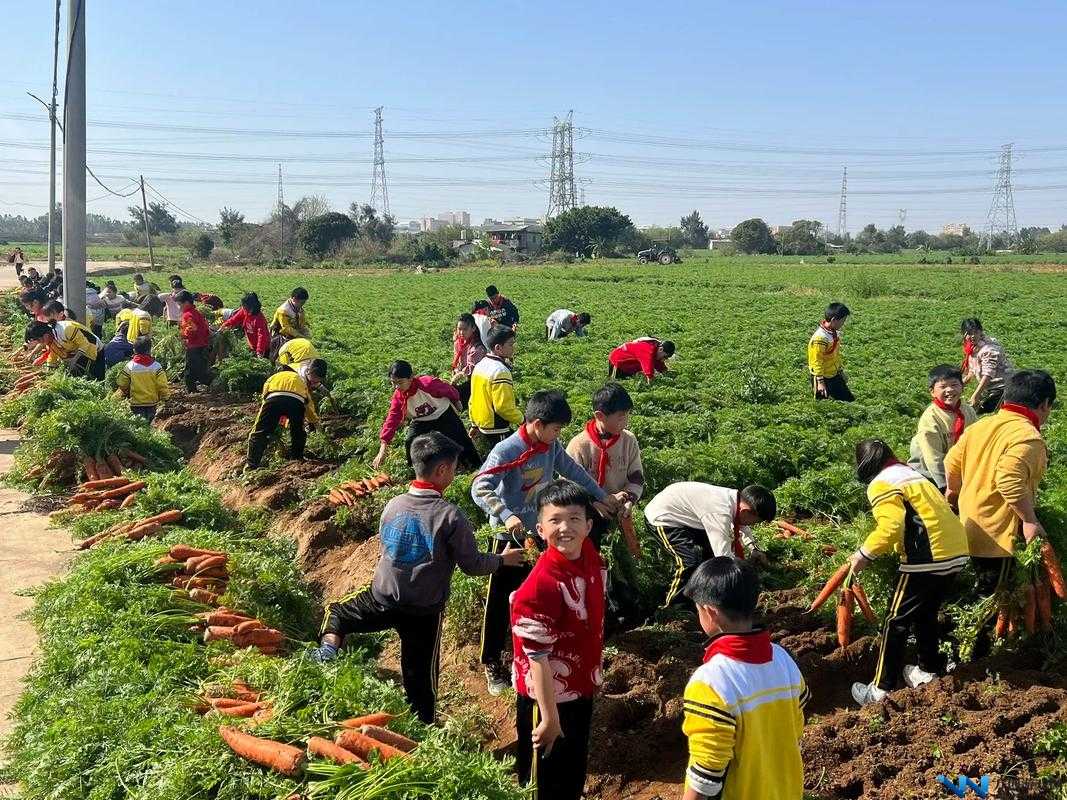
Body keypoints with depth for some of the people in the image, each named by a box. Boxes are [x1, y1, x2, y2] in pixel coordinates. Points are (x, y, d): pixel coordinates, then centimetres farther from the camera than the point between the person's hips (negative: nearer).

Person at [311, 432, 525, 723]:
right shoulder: (450, 516, -17)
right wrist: (503, 559, 8)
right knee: (420, 677, 10)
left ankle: (329, 649, 0)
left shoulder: (393, 505, -1)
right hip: (425, 612, -3)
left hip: (382, 600, 3)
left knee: (337, 612, 26)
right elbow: (472, 565, -9)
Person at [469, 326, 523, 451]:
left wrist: (475, 424, 22)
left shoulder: (480, 365, 7)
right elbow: (504, 406, -24)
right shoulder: (500, 371, -22)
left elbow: (474, 399, 14)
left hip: (481, 426, 10)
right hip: (498, 432, -10)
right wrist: (521, 420, -10)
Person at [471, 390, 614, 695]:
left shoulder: (551, 447, -1)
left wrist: (601, 496, 22)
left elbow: (573, 471, 15)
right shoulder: (507, 451, -22)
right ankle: (492, 662, 16)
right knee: (501, 599, 4)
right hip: (511, 535, -6)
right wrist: (506, 516, -42)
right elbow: (479, 488, -29)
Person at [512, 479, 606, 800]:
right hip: (548, 696, -7)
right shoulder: (542, 585, -31)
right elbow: (537, 657, -26)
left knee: (575, 773, 26)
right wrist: (549, 717, -21)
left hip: (581, 687, 7)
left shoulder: (591, 557, -7)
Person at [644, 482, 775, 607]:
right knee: (691, 562, -21)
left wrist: (753, 548, 4)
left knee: (711, 550, 11)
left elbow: (740, 523, 17)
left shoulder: (737, 497, -8)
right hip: (661, 517, -10)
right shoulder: (720, 514, -35)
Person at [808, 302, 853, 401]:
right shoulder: (820, 338, -27)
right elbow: (816, 361, -24)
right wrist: (820, 382, -22)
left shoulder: (835, 333, 1)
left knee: (849, 399, 14)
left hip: (835, 375, 9)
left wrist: (841, 370, 21)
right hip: (824, 378, -9)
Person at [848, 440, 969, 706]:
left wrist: (865, 554, -10)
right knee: (927, 614, 26)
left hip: (927, 559, -9)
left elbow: (891, 526, -19)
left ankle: (882, 689, 7)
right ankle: (928, 670, 37)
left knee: (896, 621, 2)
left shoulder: (881, 484, -5)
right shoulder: (912, 474, 24)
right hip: (956, 554, 9)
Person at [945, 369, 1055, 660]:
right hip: (998, 534, -8)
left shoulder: (981, 425, 5)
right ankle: (974, 655, 14)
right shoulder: (1028, 436, -21)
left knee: (982, 586, 24)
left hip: (969, 525, 8)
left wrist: (953, 490, 29)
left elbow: (952, 462, 11)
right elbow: (1009, 479, -35)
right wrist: (1030, 520, -25)